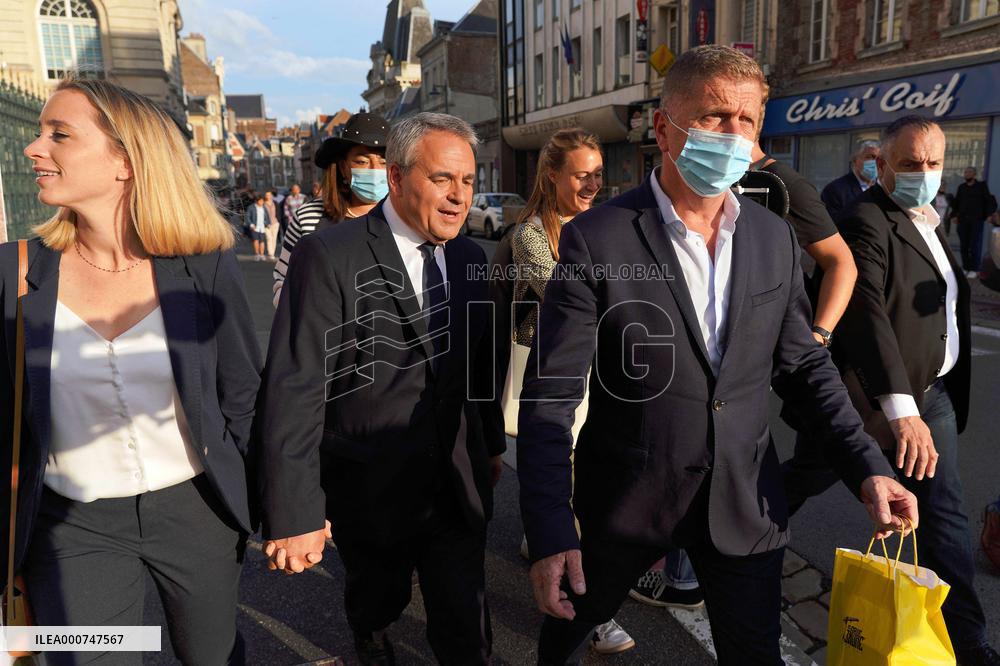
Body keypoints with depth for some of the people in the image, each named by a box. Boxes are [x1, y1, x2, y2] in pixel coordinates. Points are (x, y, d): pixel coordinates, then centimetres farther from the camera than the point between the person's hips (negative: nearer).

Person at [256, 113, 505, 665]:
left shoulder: (468, 258, 2)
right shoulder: (329, 257, -17)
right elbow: (294, 392, -20)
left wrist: (492, 445, 19)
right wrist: (293, 515, -21)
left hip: (459, 486, 3)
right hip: (370, 491, -3)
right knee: (379, 599, 23)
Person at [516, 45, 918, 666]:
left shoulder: (776, 238, -1)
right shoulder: (596, 240, -17)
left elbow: (802, 363, 8)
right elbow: (551, 393, -17)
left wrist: (867, 464, -3)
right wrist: (550, 532, -22)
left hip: (744, 500, 3)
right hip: (626, 498, -2)